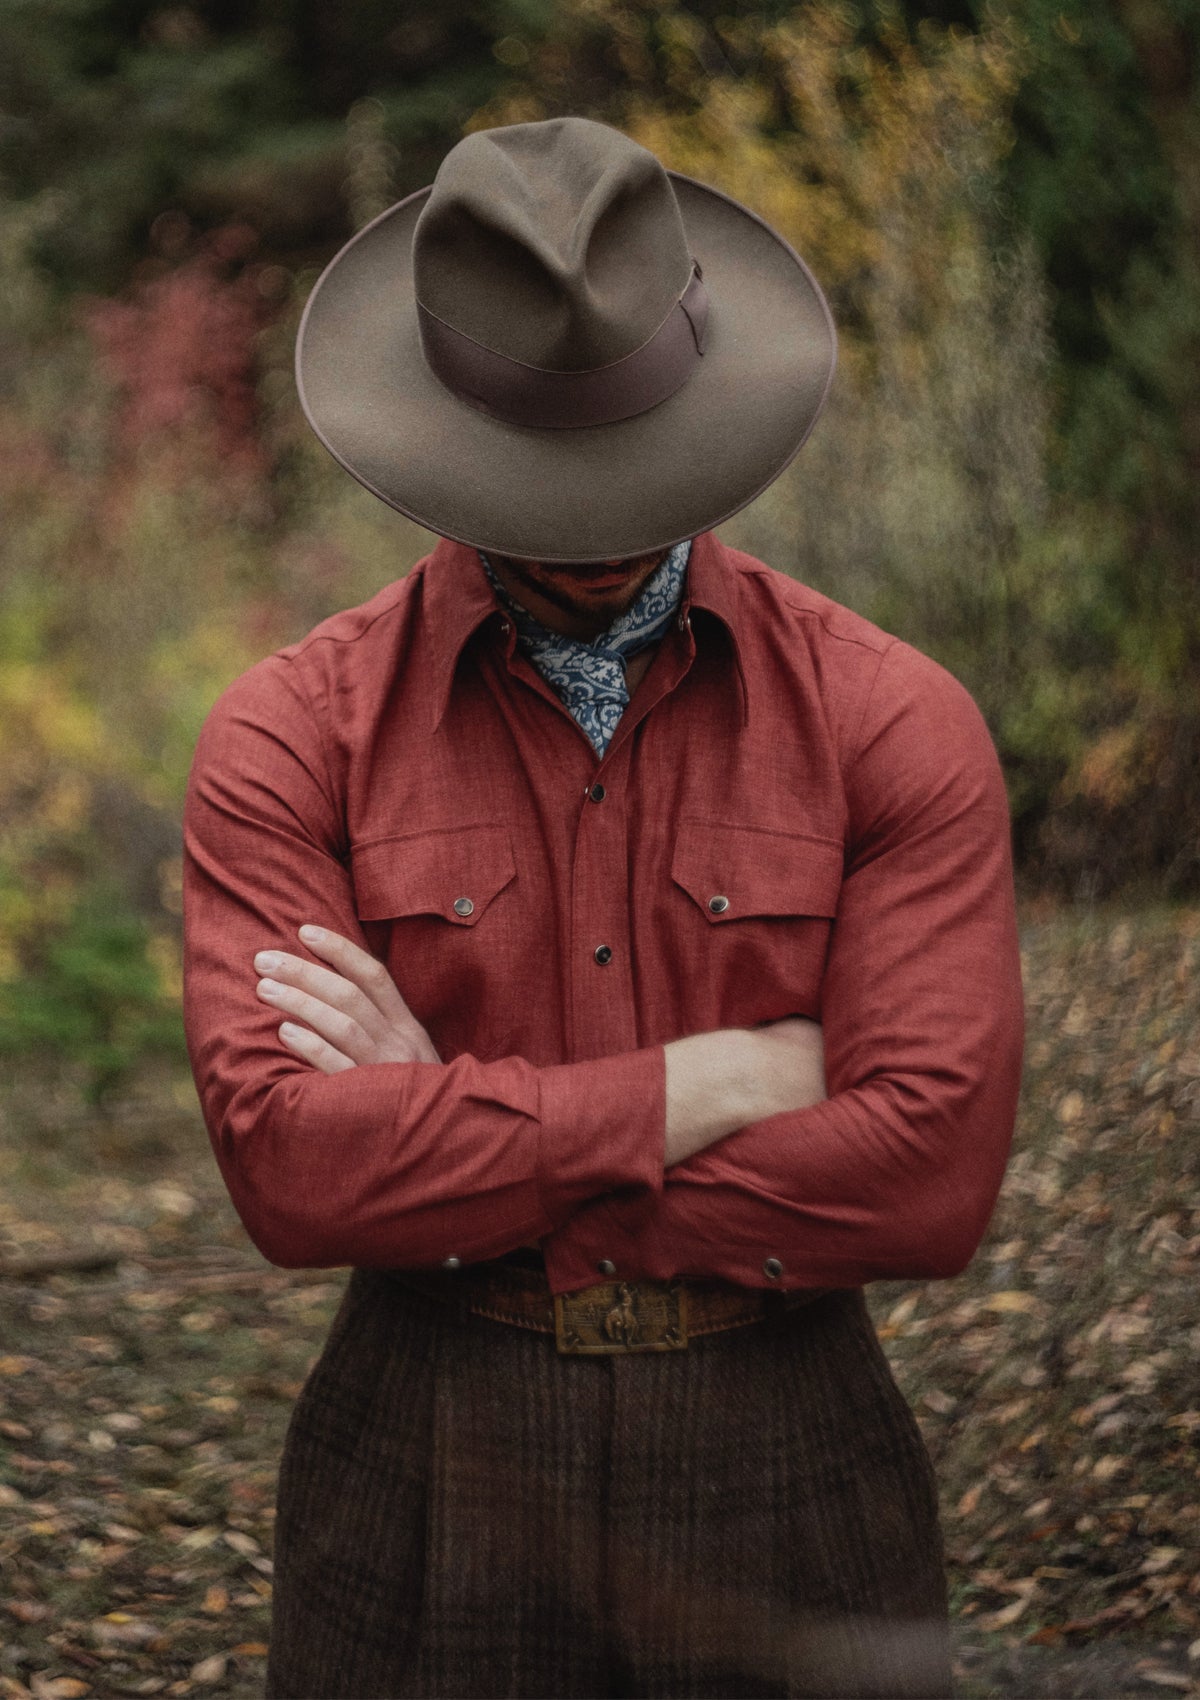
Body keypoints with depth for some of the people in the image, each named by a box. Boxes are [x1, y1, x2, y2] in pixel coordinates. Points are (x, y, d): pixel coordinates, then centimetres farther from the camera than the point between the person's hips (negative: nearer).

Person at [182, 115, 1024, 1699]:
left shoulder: (893, 724, -5)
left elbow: (932, 1170, -15)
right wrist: (703, 1089, -15)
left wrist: (450, 1149, -14)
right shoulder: (290, 737, -4)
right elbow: (289, 1163, -16)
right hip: (427, 1505, 0)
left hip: (784, 1482, 0)